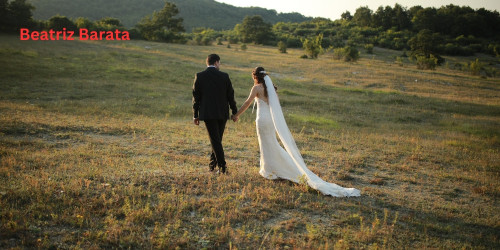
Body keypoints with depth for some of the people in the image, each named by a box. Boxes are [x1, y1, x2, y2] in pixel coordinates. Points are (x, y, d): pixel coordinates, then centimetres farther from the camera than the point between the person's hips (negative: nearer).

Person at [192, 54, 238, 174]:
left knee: (215, 140, 1)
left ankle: (222, 166, -5)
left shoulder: (199, 76, -4)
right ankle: (212, 164, 25)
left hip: (208, 113, -2)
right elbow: (230, 95, 2)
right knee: (217, 139, 15)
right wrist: (235, 112, 12)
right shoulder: (224, 76, -2)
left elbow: (196, 97, -2)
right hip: (222, 113, 2)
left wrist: (195, 115, 5)